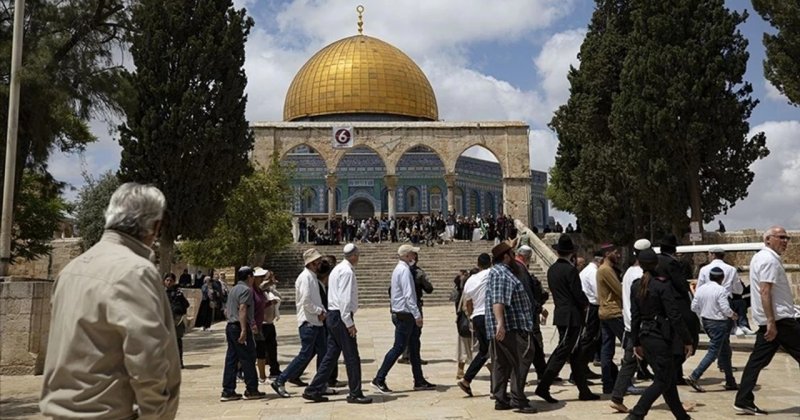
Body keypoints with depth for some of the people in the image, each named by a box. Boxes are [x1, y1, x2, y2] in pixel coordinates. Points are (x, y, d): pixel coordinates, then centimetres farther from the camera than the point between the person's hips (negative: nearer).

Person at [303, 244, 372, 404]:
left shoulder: (337, 269, 17)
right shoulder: (347, 271, -14)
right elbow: (345, 299, -21)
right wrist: (349, 323, -20)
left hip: (332, 316, 10)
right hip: (341, 317, -10)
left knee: (331, 355, 13)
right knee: (352, 357, -1)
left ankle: (313, 390, 15)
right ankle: (355, 394, 7)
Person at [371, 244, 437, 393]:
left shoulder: (399, 268, 15)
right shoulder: (404, 270, -16)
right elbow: (408, 295, -23)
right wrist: (417, 315, -23)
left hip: (401, 314, 10)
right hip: (404, 315, -10)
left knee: (414, 347, 13)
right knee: (398, 348, -6)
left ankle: (419, 381, 19)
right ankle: (379, 380, 0)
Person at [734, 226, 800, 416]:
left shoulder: (760, 257, 18)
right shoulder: (770, 260, -13)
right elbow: (765, 292, -22)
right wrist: (772, 322, -25)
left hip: (770, 320, 10)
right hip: (780, 319, -10)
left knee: (758, 360, 7)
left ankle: (743, 400, 7)